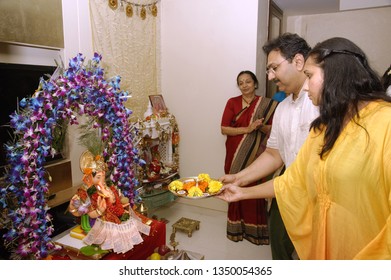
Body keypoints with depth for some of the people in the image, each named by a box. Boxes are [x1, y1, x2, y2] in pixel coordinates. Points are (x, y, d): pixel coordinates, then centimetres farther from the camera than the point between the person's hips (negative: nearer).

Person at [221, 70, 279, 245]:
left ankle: (255, 229, 18)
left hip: (256, 156, 0)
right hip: (235, 155, 0)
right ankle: (237, 228, 20)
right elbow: (224, 129, -6)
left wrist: (260, 126, -17)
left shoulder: (266, 105, 3)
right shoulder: (232, 102, 2)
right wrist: (247, 129, -16)